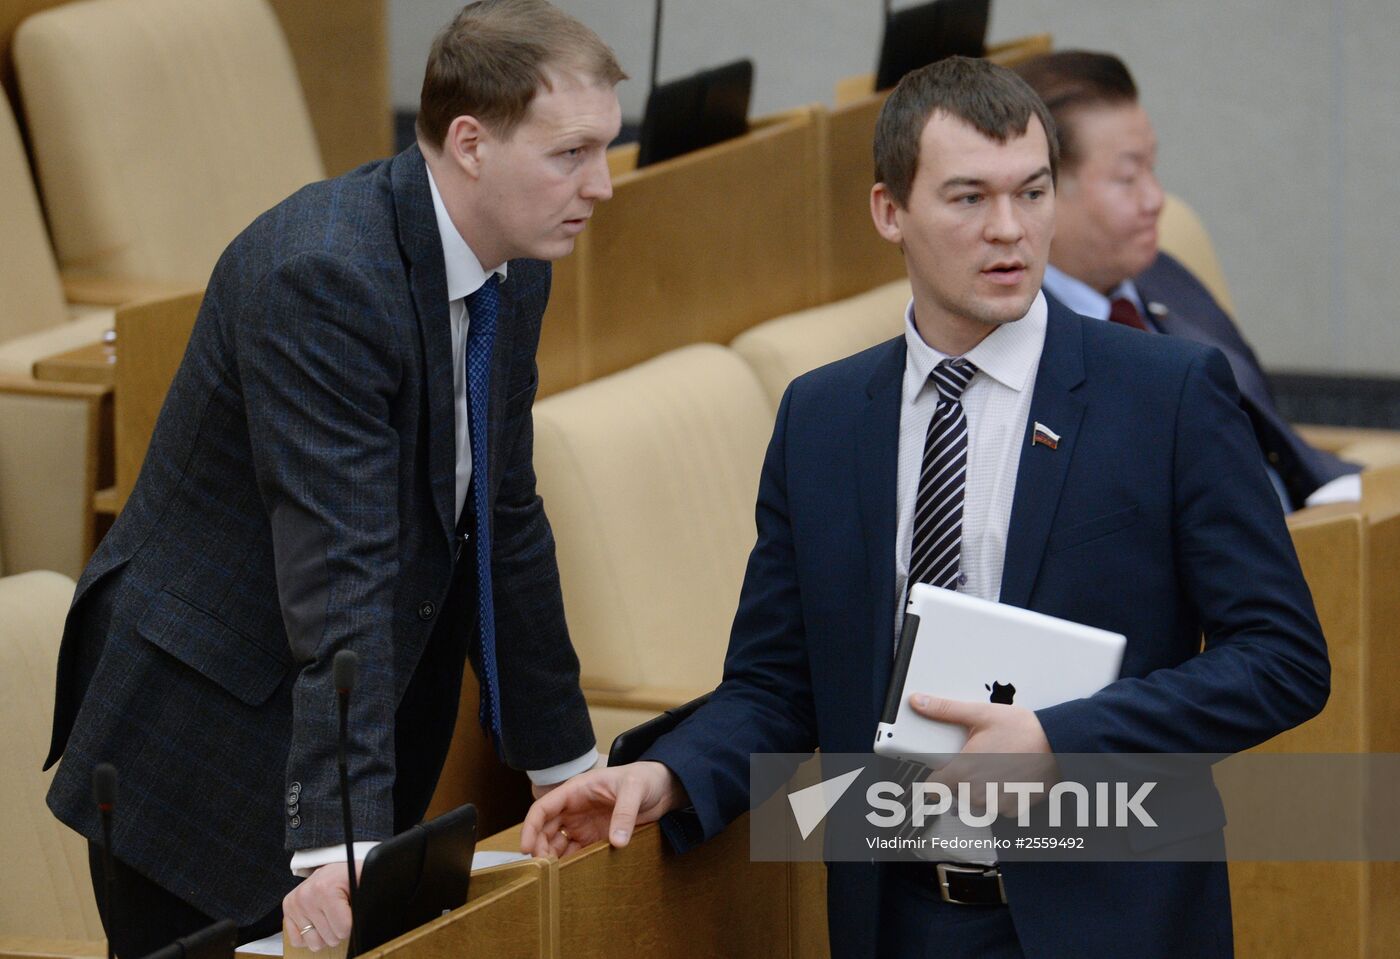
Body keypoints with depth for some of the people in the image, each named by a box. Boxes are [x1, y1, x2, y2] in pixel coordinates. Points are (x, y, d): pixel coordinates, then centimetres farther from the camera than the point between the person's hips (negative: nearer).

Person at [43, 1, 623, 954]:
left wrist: (569, 767, 17)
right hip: (198, 741, -8)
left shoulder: (515, 270, 2)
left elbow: (505, 521, 13)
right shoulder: (320, 272, -24)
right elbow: (338, 573, -31)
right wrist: (340, 847, -36)